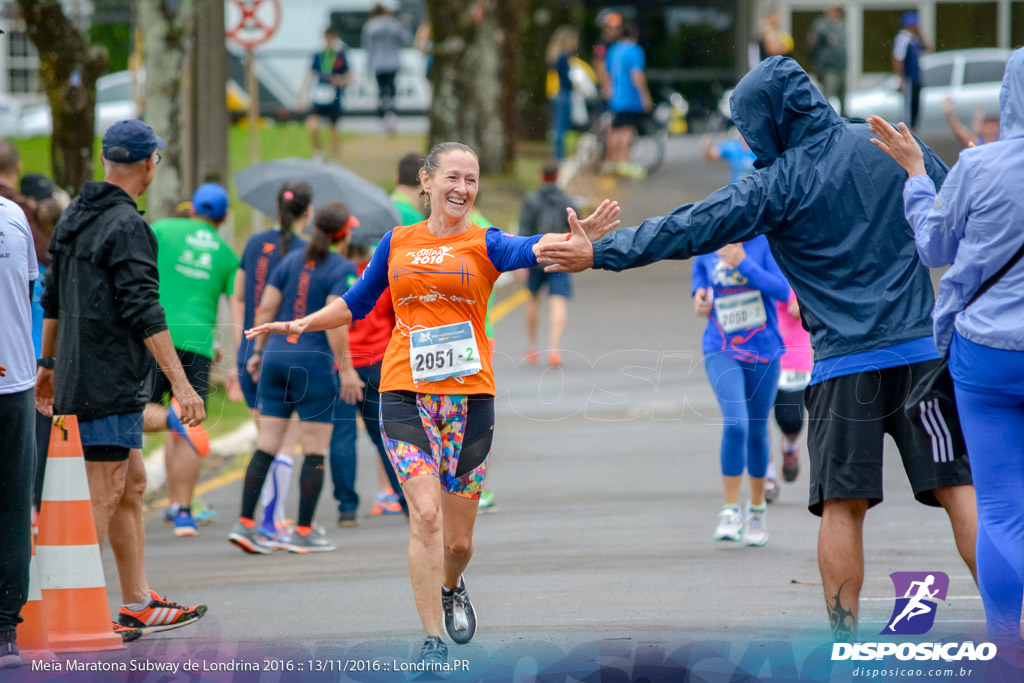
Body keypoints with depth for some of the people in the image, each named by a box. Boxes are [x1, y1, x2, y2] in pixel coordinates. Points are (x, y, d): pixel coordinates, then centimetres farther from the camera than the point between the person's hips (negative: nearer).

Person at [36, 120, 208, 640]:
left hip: (82, 377, 9)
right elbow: (144, 313, -20)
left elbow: (52, 299, 20)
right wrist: (180, 384, -20)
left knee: (132, 486, 16)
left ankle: (139, 605, 21)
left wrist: (49, 364, 29)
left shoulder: (75, 217, 13)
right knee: (104, 497, -7)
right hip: (112, 383, -9)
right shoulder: (126, 226, -15)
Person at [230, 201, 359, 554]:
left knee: (267, 446, 7)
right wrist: (346, 369, -13)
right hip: (314, 364, -6)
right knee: (315, 452, 4)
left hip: (277, 356, 6)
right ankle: (304, 531, 5)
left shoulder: (292, 259, 10)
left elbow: (265, 308, 9)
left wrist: (258, 351, 19)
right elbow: (335, 322, -17)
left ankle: (244, 523, 1)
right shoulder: (343, 269, -8)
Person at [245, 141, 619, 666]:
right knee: (425, 514, -15)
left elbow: (533, 250, -18)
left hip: (468, 394, 0)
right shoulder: (397, 243, 10)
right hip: (405, 392, 0)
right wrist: (301, 325, 12)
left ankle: (450, 587, 41)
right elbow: (356, 303, 23)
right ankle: (433, 641, -10)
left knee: (458, 537, 6)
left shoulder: (483, 244, 3)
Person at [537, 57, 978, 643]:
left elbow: (687, 232, -2)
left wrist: (599, 254, 5)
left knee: (842, 504, 2)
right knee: (958, 485, 0)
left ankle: (844, 640, 1)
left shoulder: (779, 184, -4)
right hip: (923, 348, 3)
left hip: (846, 359, -3)